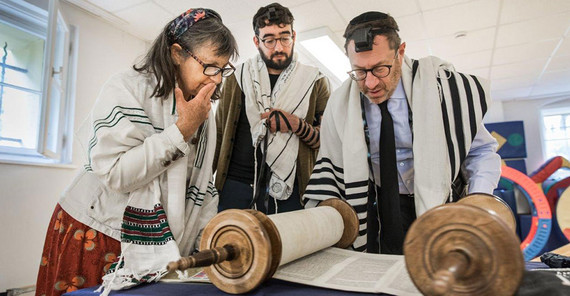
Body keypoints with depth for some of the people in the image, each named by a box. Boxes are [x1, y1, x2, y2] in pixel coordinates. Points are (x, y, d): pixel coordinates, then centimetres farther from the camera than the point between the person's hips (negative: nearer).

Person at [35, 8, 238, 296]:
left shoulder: (204, 114, 4)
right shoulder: (126, 88, -14)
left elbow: (203, 188, 6)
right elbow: (115, 174, -26)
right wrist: (182, 130, -23)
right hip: (95, 235, -4)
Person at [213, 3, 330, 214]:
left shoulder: (315, 82, 4)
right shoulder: (237, 77, 6)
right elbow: (220, 133, 11)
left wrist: (297, 125, -14)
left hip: (289, 190, 0)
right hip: (236, 183, 1)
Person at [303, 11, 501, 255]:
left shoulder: (442, 87, -15)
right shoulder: (341, 104, -9)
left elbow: (481, 150, -4)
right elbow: (333, 162, 0)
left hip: (438, 205, 0)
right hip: (381, 206, 1)